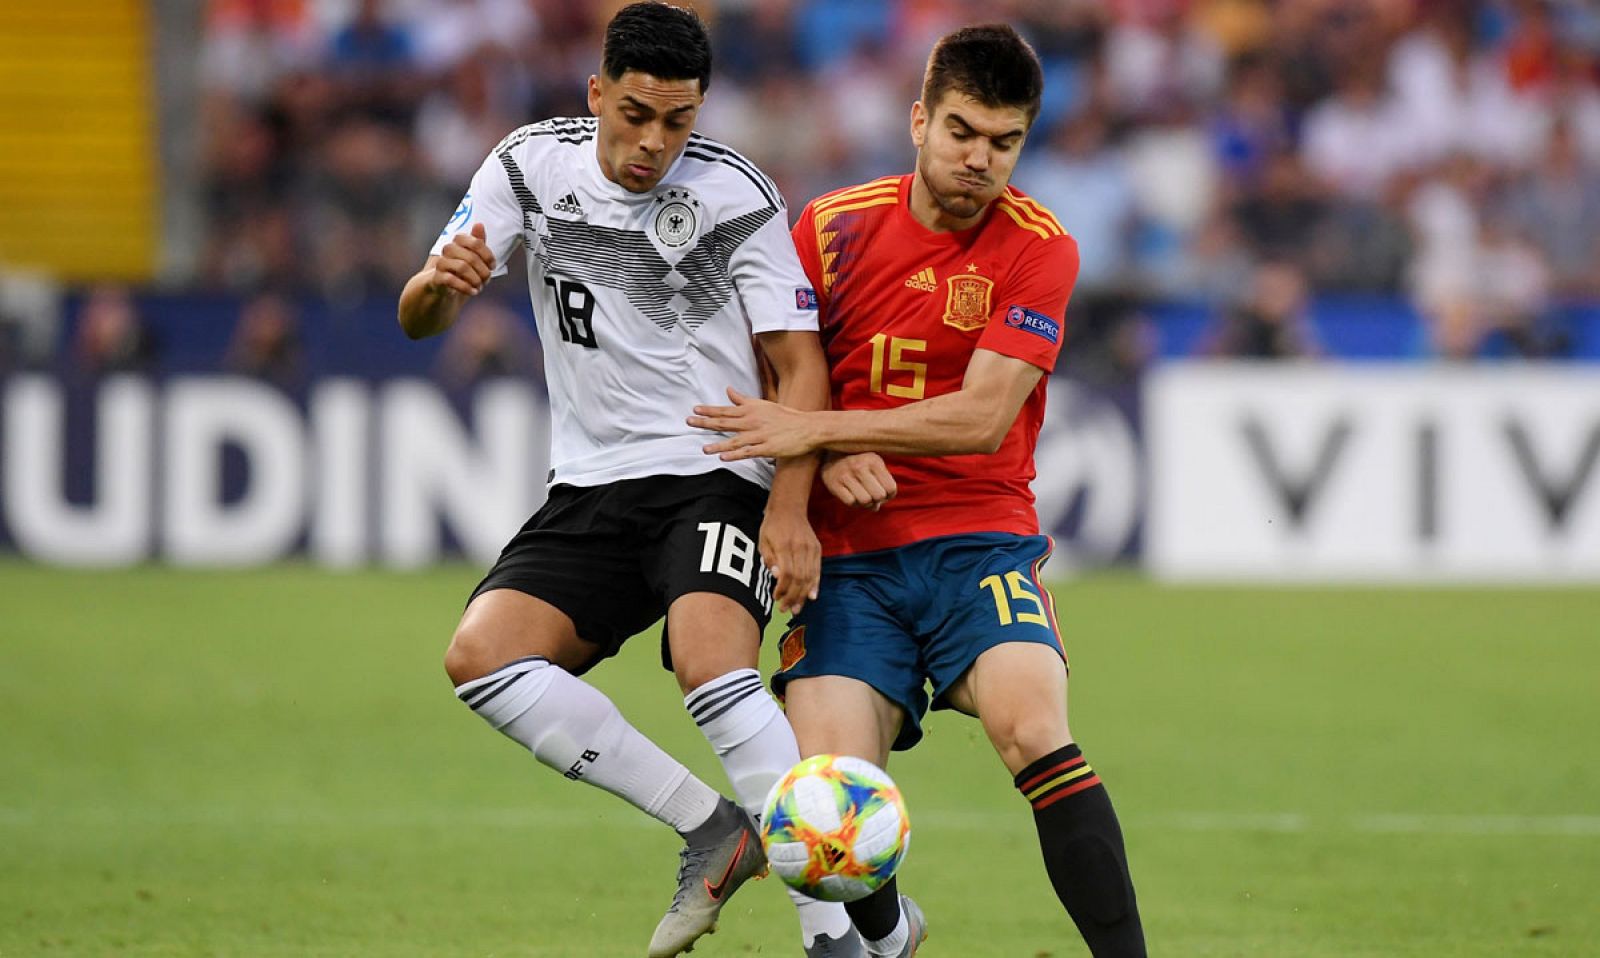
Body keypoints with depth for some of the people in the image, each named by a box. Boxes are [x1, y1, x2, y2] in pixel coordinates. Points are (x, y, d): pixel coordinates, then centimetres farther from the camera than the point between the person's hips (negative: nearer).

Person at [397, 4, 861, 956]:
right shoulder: (532, 164, 0)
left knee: (709, 663, -31)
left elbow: (801, 361, -7)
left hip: (715, 479, -5)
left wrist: (790, 509, -21)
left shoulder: (734, 194, -10)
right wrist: (441, 282, -25)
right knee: (481, 655, -17)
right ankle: (713, 828, -11)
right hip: (592, 486, 5)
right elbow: (421, 321, 1)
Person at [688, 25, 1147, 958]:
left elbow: (982, 418, -13)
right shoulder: (834, 227, 4)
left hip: (979, 540, -2)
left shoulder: (1038, 249, -4)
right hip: (850, 556, 2)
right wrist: (832, 458, -10)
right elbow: (772, 380, 10)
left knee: (1035, 731, -30)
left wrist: (821, 427, -17)